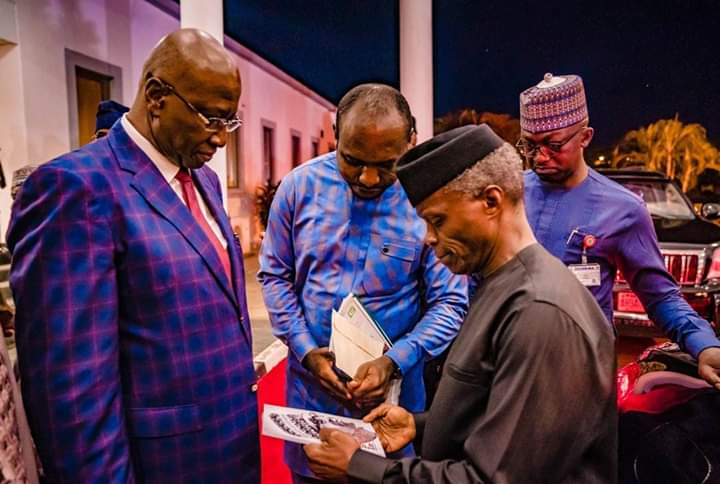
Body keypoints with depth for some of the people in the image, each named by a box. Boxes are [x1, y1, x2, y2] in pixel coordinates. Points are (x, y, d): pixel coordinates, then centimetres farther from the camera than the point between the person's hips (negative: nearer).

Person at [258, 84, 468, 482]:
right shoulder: (300, 185, -7)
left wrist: (395, 361, -20)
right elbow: (275, 274, 1)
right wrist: (306, 351, -9)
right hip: (311, 385, 3)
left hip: (393, 390, -2)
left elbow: (449, 301, -9)